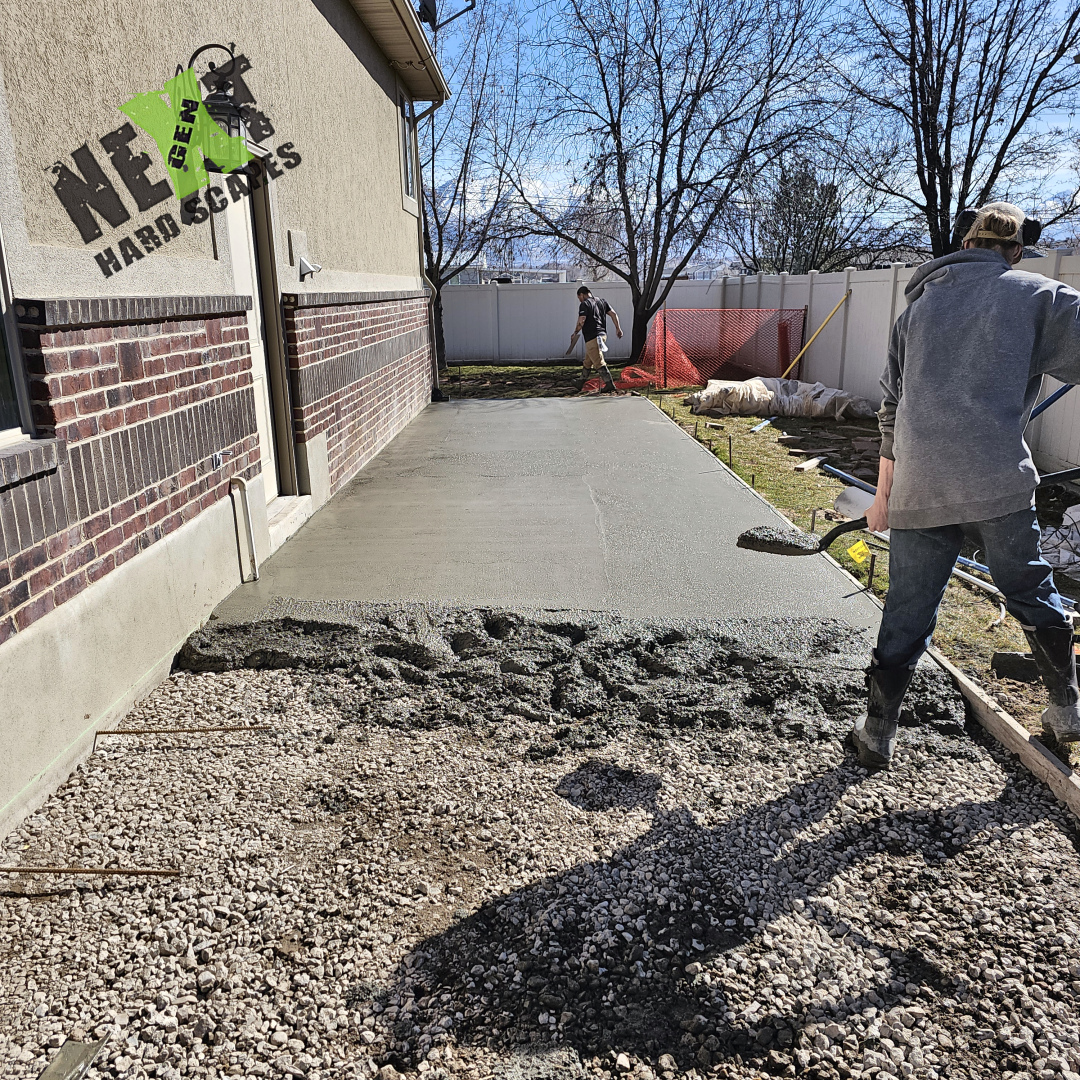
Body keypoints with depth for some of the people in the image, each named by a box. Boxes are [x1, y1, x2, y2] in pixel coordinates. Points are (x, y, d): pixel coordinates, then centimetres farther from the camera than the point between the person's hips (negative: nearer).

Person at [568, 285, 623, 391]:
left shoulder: (584, 304, -6)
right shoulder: (602, 302, 16)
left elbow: (581, 321, -16)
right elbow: (613, 314, 10)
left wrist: (575, 333, -2)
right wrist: (618, 328, 11)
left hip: (592, 337, -9)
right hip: (602, 335, 9)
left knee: (599, 362, -9)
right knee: (587, 361, 21)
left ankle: (609, 383, -15)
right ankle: (582, 382, 32)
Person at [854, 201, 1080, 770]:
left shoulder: (919, 304, 18)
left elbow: (893, 408, 19)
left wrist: (883, 494, 24)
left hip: (918, 489, 3)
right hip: (997, 485, -2)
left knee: (906, 614, 9)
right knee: (1032, 596, 18)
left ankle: (877, 733, 17)